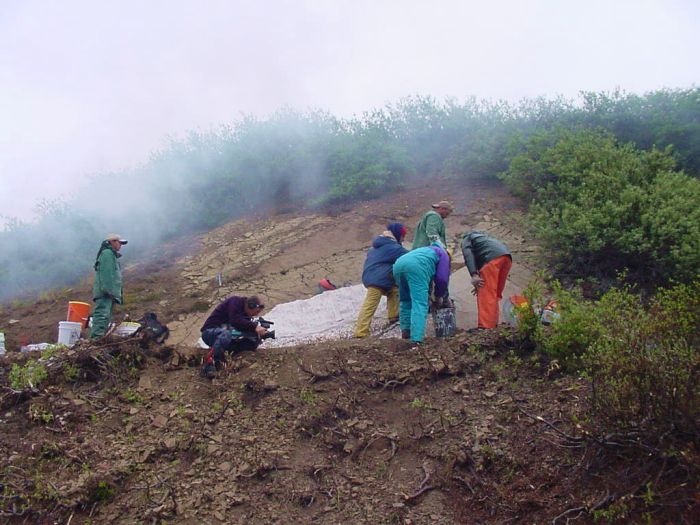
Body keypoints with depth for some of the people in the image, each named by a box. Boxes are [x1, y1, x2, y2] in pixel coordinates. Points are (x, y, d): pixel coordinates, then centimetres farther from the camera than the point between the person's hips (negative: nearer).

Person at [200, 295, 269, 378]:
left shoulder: (246, 314, 8)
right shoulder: (235, 301, -16)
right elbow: (235, 321, -30)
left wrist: (258, 331, -19)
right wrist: (255, 327, -32)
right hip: (210, 331, -8)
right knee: (226, 334, -41)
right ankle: (209, 363, -33)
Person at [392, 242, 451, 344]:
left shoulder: (426, 251, 45)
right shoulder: (443, 254, 26)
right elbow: (442, 278, 14)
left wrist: (428, 295, 40)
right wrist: (439, 296, 27)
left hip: (398, 264, 7)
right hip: (416, 267, -7)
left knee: (405, 300, 24)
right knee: (420, 304, -9)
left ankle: (405, 331, 23)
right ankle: (416, 341, -20)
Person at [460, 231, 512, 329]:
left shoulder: (466, 239, 22)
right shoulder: (485, 237, 42)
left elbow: (468, 255, -1)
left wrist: (474, 275, -12)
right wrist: (481, 286, 36)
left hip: (492, 258, -7)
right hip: (507, 256, 7)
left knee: (486, 295, -7)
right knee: (495, 295, 16)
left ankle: (485, 327, -12)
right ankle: (493, 324, 19)